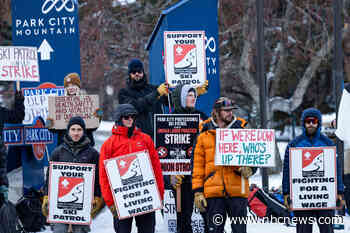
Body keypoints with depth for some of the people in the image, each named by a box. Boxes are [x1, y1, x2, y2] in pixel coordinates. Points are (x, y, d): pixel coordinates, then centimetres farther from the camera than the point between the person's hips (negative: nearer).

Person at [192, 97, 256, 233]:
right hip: (213, 191, 0)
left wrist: (249, 168, -13)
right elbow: (198, 166, 8)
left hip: (237, 191, 0)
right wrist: (198, 191, 1)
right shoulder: (204, 136, 7)